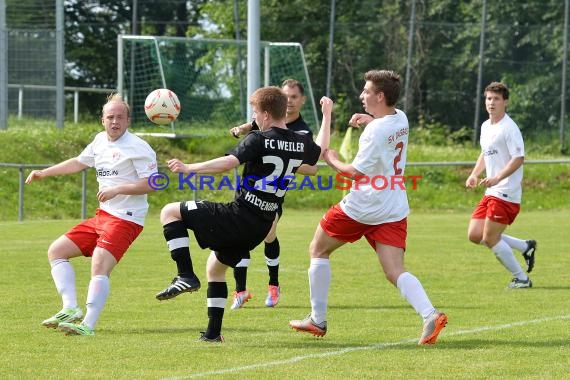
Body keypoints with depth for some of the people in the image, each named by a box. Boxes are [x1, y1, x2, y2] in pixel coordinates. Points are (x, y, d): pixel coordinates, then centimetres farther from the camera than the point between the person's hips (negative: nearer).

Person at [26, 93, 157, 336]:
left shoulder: (138, 147, -11)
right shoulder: (100, 141, 13)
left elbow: (150, 184, -17)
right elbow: (79, 162, 30)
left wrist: (117, 190, -24)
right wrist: (44, 173, 30)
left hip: (126, 219, -9)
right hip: (102, 216, 9)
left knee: (99, 265, -25)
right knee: (56, 250, 5)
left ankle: (88, 325, -27)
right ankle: (70, 309, -5)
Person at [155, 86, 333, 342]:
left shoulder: (259, 140, -12)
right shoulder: (301, 144, 8)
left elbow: (228, 162, -25)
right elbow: (321, 151, 32)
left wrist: (189, 168, -20)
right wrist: (327, 116, 44)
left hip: (239, 215, -8)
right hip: (261, 226, 8)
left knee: (170, 212, 1)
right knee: (215, 265, 29)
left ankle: (186, 276, -10)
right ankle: (213, 332, 24)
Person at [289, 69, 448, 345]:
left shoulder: (376, 131, -18)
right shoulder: (401, 119, 7)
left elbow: (356, 173, -19)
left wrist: (332, 160, -3)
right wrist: (370, 119, 19)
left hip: (360, 208, -7)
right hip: (394, 211, 7)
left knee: (318, 250, 15)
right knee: (396, 273, -3)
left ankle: (317, 320, 17)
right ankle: (430, 315, -29)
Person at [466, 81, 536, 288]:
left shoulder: (509, 128, -14)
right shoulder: (485, 126, 14)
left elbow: (518, 159, -20)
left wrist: (497, 178, -30)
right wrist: (474, 174, 14)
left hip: (506, 193, -9)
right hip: (491, 193, 9)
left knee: (490, 239, -9)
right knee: (475, 235, 5)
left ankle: (521, 279, 4)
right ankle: (525, 247, 17)